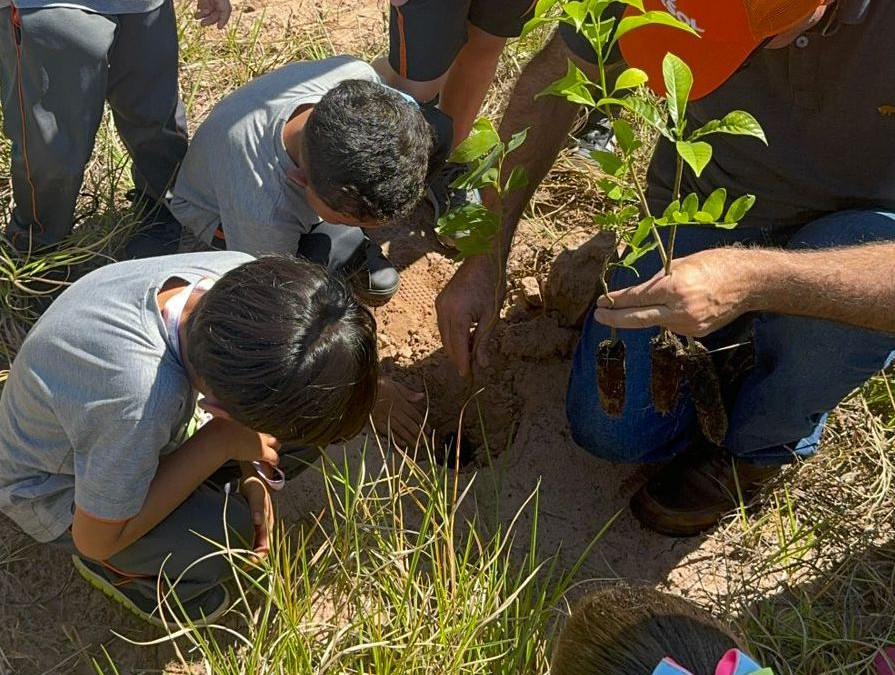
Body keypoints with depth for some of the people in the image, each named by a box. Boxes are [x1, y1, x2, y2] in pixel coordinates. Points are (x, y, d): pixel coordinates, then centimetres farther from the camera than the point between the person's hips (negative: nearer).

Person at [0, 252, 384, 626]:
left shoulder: (244, 278, -27)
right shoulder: (140, 400, -45)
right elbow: (95, 538, -25)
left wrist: (251, 472, -14)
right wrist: (221, 443, -27)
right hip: (58, 488, -5)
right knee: (231, 531, -27)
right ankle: (118, 568, 3)